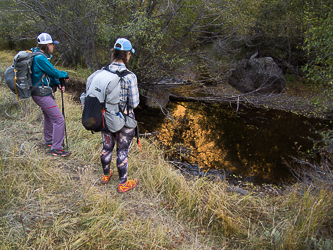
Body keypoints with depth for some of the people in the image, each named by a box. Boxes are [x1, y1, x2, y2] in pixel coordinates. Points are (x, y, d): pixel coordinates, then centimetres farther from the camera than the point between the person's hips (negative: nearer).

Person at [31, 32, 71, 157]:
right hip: (42, 94, -11)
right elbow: (54, 72, -19)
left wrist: (58, 83, -2)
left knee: (48, 116, 27)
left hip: (42, 93, 11)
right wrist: (65, 75, 1)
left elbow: (48, 74, 13)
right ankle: (56, 148, -3)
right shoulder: (40, 58, -22)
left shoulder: (41, 56, 10)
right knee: (58, 119, -10)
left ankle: (49, 140, 46)